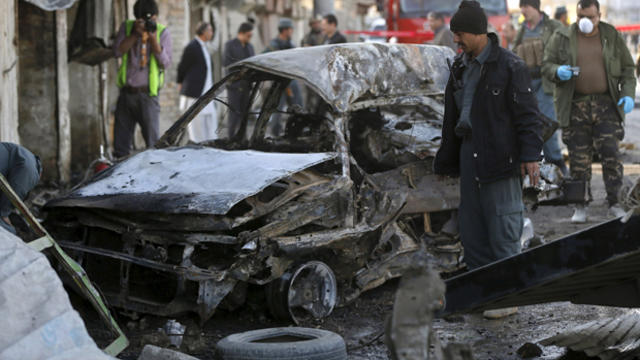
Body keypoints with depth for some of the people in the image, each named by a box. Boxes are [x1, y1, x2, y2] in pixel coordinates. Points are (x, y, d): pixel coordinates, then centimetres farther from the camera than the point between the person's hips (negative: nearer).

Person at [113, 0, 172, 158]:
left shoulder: (162, 32, 0)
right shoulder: (127, 27, 8)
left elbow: (165, 63, -9)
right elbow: (118, 51, -5)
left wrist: (153, 39, -20)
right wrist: (135, 34, -15)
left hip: (147, 94, -3)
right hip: (126, 92, 3)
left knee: (153, 143, -7)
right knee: (121, 142, 7)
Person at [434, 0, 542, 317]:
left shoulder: (509, 66, -9)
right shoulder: (460, 68, 13)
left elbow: (527, 114, -10)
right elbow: (451, 118, 19)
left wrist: (530, 155, -16)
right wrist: (445, 161, 21)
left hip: (500, 158, -7)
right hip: (470, 158, 8)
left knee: (503, 230, -3)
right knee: (471, 227, 11)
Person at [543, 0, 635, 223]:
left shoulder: (612, 37, 8)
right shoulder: (562, 38, 4)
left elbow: (627, 69, 12)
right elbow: (546, 65, 6)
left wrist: (628, 94, -2)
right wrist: (558, 71, -17)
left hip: (606, 104, 0)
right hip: (575, 107, 0)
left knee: (611, 154, -4)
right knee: (579, 158, 1)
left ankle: (614, 203, 7)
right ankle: (581, 206, 11)